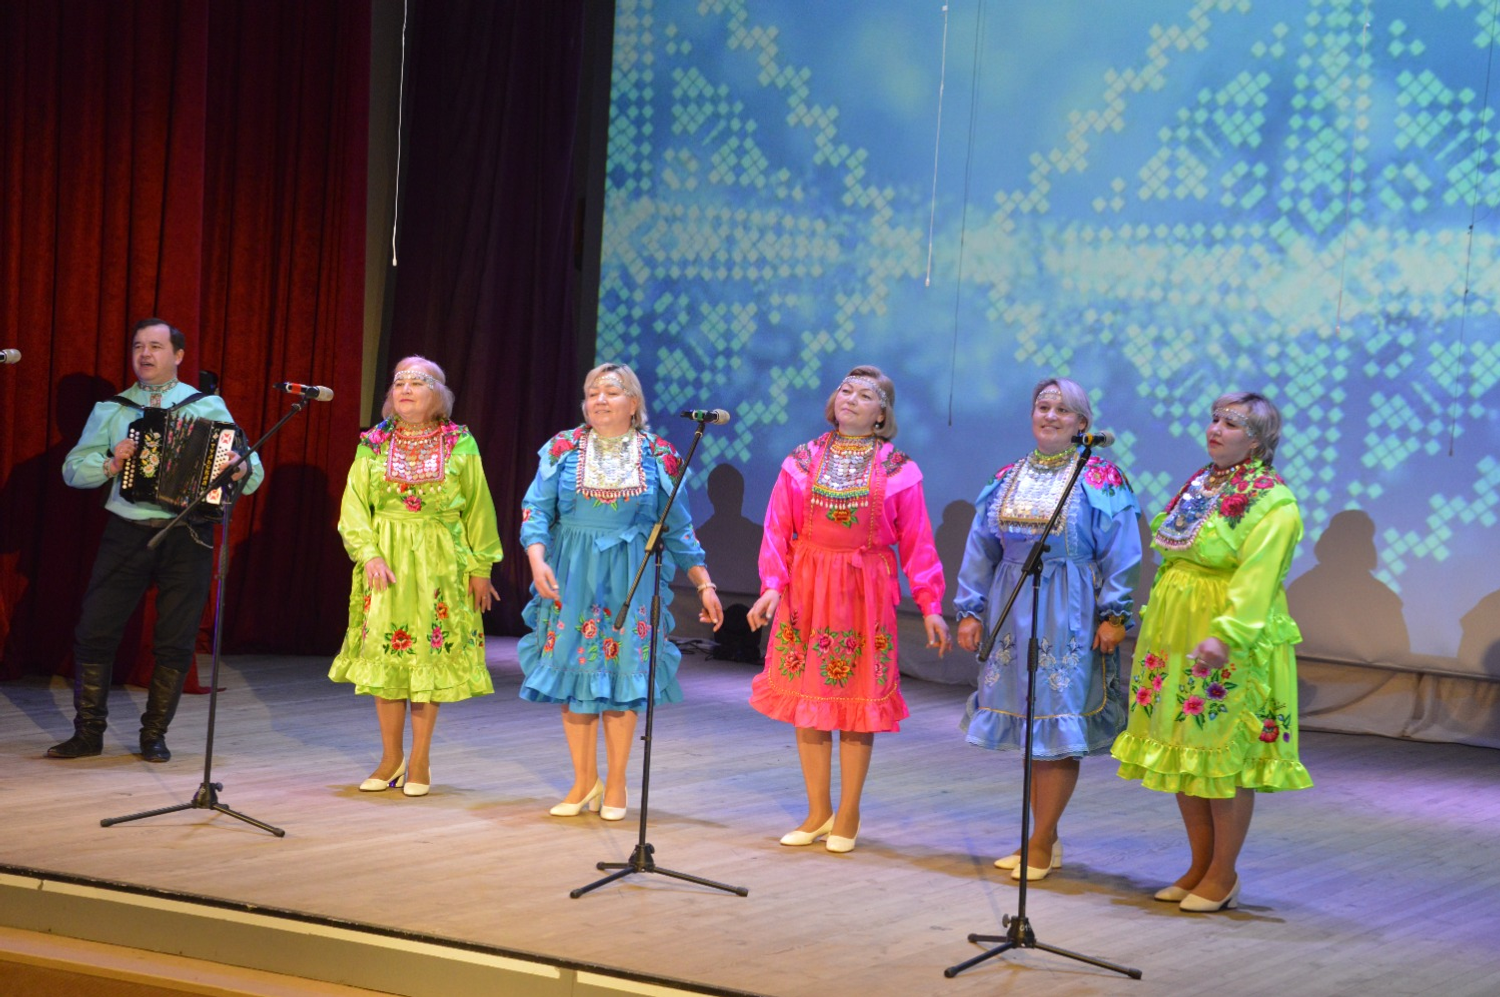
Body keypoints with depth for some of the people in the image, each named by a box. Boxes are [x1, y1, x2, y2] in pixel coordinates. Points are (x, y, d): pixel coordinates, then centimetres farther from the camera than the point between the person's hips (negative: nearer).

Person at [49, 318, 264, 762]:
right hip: (128, 535, 1)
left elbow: (253, 471, 5)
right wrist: (109, 465, -10)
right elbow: (73, 468, 8)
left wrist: (241, 470, -18)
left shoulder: (209, 407, 7)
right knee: (94, 631, -2)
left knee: (175, 642, 1)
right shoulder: (112, 410, 12)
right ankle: (88, 733, 9)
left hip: (187, 538, -1)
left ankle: (154, 736, 13)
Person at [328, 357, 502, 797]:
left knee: (430, 656, 0)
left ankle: (420, 761, 10)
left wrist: (480, 567, 3)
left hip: (441, 563, -1)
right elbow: (354, 506, 2)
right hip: (385, 560, 1)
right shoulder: (374, 445, 5)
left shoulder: (461, 445, 2)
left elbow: (478, 509, 5)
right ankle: (391, 758, 14)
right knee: (384, 655, 2)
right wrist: (369, 554, -11)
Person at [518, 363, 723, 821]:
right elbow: (536, 509, -1)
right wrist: (537, 559, -18)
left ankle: (615, 784, 13)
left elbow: (678, 528, 7)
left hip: (631, 580, -1)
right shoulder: (563, 448, 2)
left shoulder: (658, 456, 2)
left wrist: (704, 584, 5)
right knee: (574, 674, 2)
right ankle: (584, 780, 14)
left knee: (622, 677, 1)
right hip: (572, 577, 1)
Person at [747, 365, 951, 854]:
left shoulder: (898, 470, 1)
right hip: (807, 589, 2)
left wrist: (931, 606, -3)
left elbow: (917, 541, 0)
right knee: (807, 701, 5)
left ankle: (848, 815, 14)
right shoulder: (802, 461, 5)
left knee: (858, 704, 2)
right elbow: (778, 529, 2)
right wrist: (772, 585, -10)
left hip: (866, 593, -2)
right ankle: (818, 812, 18)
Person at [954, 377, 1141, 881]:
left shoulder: (1099, 480, -3)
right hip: (1013, 612, 5)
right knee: (1028, 725, 9)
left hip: (1067, 618, -5)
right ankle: (1046, 838, 18)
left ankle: (1041, 844, 2)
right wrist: (970, 609, 8)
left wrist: (1114, 615, -14)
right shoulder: (1007, 479, 11)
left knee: (1058, 728, -4)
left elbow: (1119, 554, -7)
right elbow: (981, 550, 13)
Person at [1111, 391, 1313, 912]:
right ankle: (1200, 867, 22)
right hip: (1174, 639, 8)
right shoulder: (1199, 486, 15)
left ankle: (1223, 875, 9)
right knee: (1181, 753, 11)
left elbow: (1256, 576, -23)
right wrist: (1152, 623, 16)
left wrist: (1226, 633, -33)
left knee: (1224, 756, -2)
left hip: (1230, 650, -8)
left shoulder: (1272, 502, -11)